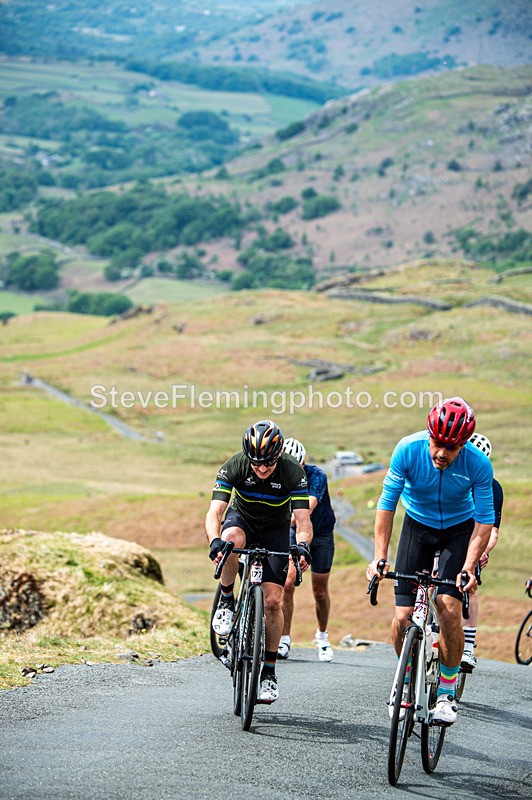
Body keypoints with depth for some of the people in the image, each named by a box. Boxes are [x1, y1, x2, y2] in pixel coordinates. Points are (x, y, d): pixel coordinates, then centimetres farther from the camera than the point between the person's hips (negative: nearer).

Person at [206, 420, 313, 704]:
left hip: (276, 531, 0)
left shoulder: (293, 472, -27)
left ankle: (268, 671, 3)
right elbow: (214, 512, -34)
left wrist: (303, 545, -53)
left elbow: (303, 519, -32)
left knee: (272, 601, -11)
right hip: (242, 519, 0)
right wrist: (215, 541, -54)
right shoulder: (234, 466, -27)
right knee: (230, 540, -39)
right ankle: (226, 603, -15)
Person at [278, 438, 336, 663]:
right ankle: (284, 640, -5)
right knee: (287, 584, -14)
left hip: (321, 533, -2)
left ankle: (322, 636, 29)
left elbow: (307, 508, -44)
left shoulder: (317, 476, -28)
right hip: (294, 533, 2)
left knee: (320, 591, 5)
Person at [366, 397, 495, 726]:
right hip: (417, 525, 1)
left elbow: (485, 521, -18)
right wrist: (380, 557, -23)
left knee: (449, 607, -21)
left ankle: (447, 691, -4)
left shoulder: (478, 464, -25)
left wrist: (469, 568, -28)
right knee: (403, 618, -9)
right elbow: (387, 503, -17)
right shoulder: (408, 450, -25)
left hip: (459, 529, -1)